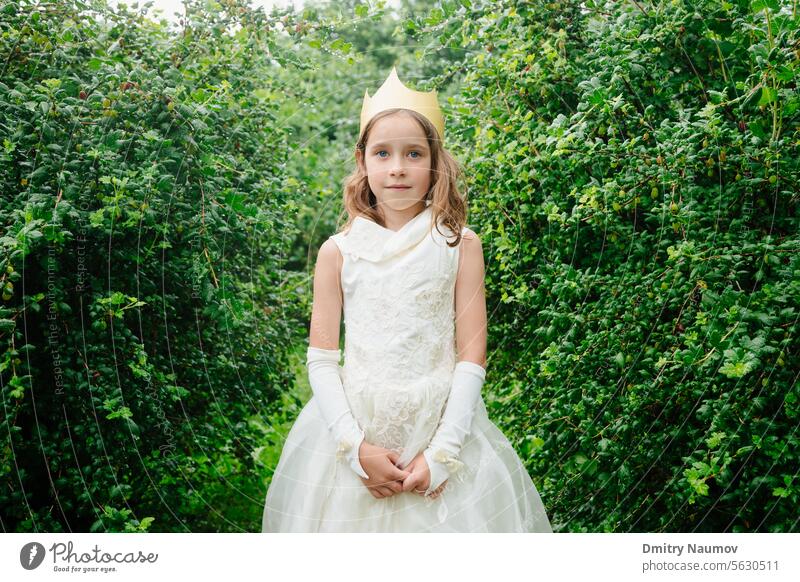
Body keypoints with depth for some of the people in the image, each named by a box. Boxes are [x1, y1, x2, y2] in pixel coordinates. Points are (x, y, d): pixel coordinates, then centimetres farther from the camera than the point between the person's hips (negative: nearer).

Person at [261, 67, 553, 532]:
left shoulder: (459, 245, -2)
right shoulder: (338, 251, 0)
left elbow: (472, 358, -4)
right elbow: (321, 357, -1)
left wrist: (441, 453, -11)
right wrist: (356, 448, -12)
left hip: (442, 427, -1)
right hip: (353, 429, 1)